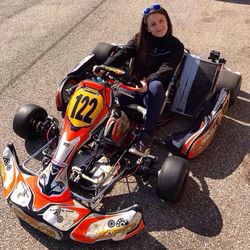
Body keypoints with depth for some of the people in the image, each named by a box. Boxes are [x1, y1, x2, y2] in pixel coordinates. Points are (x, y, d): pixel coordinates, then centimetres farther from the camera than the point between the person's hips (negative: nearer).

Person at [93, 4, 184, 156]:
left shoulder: (176, 46, 1)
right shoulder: (140, 40, 9)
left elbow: (166, 69, -17)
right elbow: (122, 54, -7)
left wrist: (147, 82, -37)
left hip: (152, 93, -2)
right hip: (133, 88, 3)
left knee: (156, 86, -39)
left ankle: (146, 139, -39)